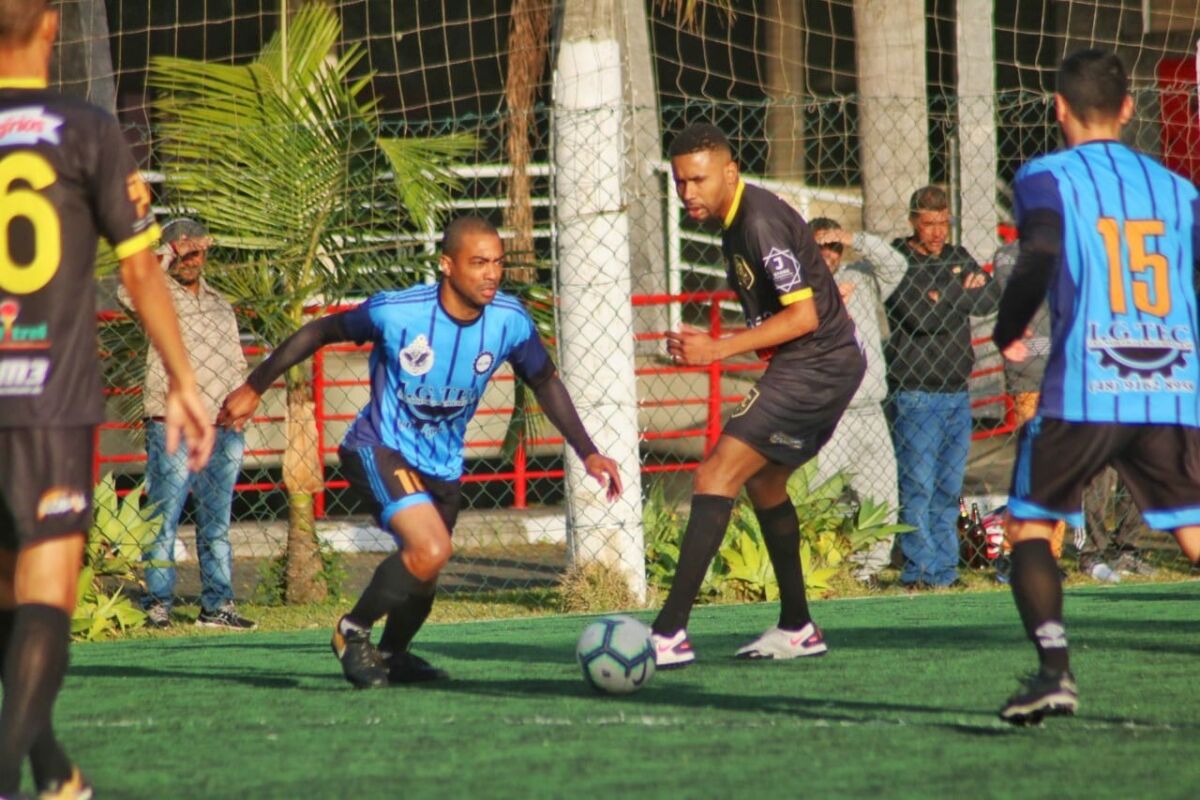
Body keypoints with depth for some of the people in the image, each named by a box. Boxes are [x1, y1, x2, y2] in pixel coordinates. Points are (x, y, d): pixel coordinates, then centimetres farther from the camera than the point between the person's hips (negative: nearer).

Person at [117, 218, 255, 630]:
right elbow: (130, 293, -22)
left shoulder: (220, 304, 20)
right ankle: (157, 603, -3)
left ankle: (217, 604, 10)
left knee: (216, 522, 8)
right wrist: (167, 254, -16)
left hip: (223, 427, 6)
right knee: (163, 519, -6)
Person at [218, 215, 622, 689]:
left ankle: (391, 655, 50)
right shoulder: (396, 312, -23)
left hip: (443, 467, 6)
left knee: (424, 576, 19)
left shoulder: (510, 321, -13)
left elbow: (545, 383, 4)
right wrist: (253, 389, -2)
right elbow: (320, 332, -8)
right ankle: (352, 632, -4)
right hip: (379, 450, -6)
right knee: (431, 551, -27)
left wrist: (588, 453, -2)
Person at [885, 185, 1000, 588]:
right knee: (918, 488, -9)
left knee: (949, 490, 8)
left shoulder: (958, 258, 16)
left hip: (957, 393, 6)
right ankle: (919, 570, -8)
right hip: (915, 395, -6)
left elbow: (991, 297, 2)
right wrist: (964, 294, -5)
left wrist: (945, 298, -10)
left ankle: (945, 569, 11)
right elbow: (920, 317, -16)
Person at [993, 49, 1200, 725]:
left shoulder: (1048, 178, 4)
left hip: (1085, 391, -3)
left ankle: (1055, 669, -9)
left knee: (1030, 524, 11)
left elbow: (1041, 255, -13)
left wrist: (1007, 335, 2)